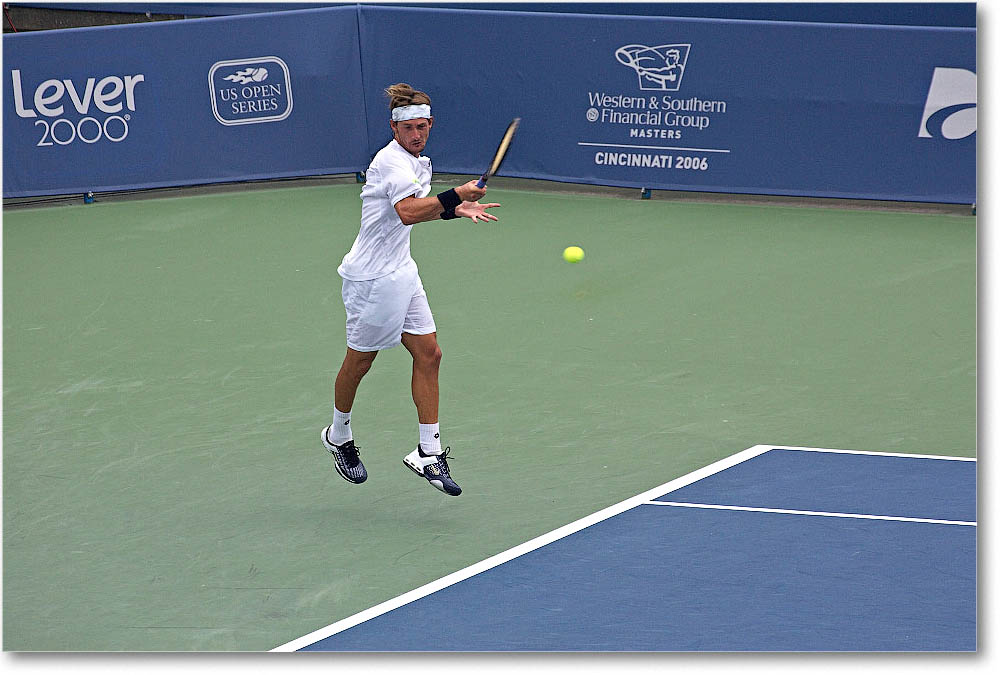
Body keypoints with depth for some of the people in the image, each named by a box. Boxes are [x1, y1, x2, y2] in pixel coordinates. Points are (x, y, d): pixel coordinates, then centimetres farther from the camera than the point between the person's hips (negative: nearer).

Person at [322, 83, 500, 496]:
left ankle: (428, 453, 3)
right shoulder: (393, 161, -19)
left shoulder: (417, 162, 10)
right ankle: (339, 436, 29)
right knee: (360, 361, 6)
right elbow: (407, 212, -35)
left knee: (428, 354, 2)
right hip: (372, 277, -9)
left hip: (400, 273, 9)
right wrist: (454, 196, -37)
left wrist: (455, 210, 14)